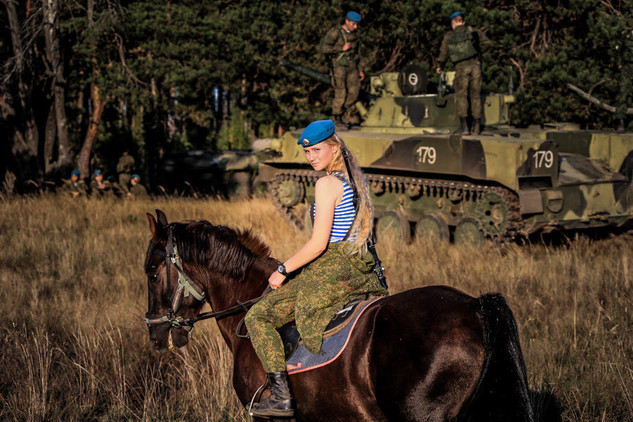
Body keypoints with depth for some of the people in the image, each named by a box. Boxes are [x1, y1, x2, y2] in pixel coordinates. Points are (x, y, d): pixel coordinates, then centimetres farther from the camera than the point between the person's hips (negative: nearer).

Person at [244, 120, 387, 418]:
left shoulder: (327, 184, -13)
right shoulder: (355, 182, 14)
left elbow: (319, 243, -18)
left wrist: (283, 270, -7)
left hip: (329, 268, -9)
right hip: (358, 268, 9)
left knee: (258, 317, -6)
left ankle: (281, 397, -12)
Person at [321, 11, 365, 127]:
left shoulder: (355, 34, 12)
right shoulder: (335, 33, -9)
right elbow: (324, 49, -15)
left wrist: (360, 70, 17)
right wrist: (342, 49, -16)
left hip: (351, 66, 6)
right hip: (338, 66, -6)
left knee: (354, 92, -5)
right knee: (340, 93, -7)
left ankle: (340, 112, 12)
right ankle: (337, 117, 7)